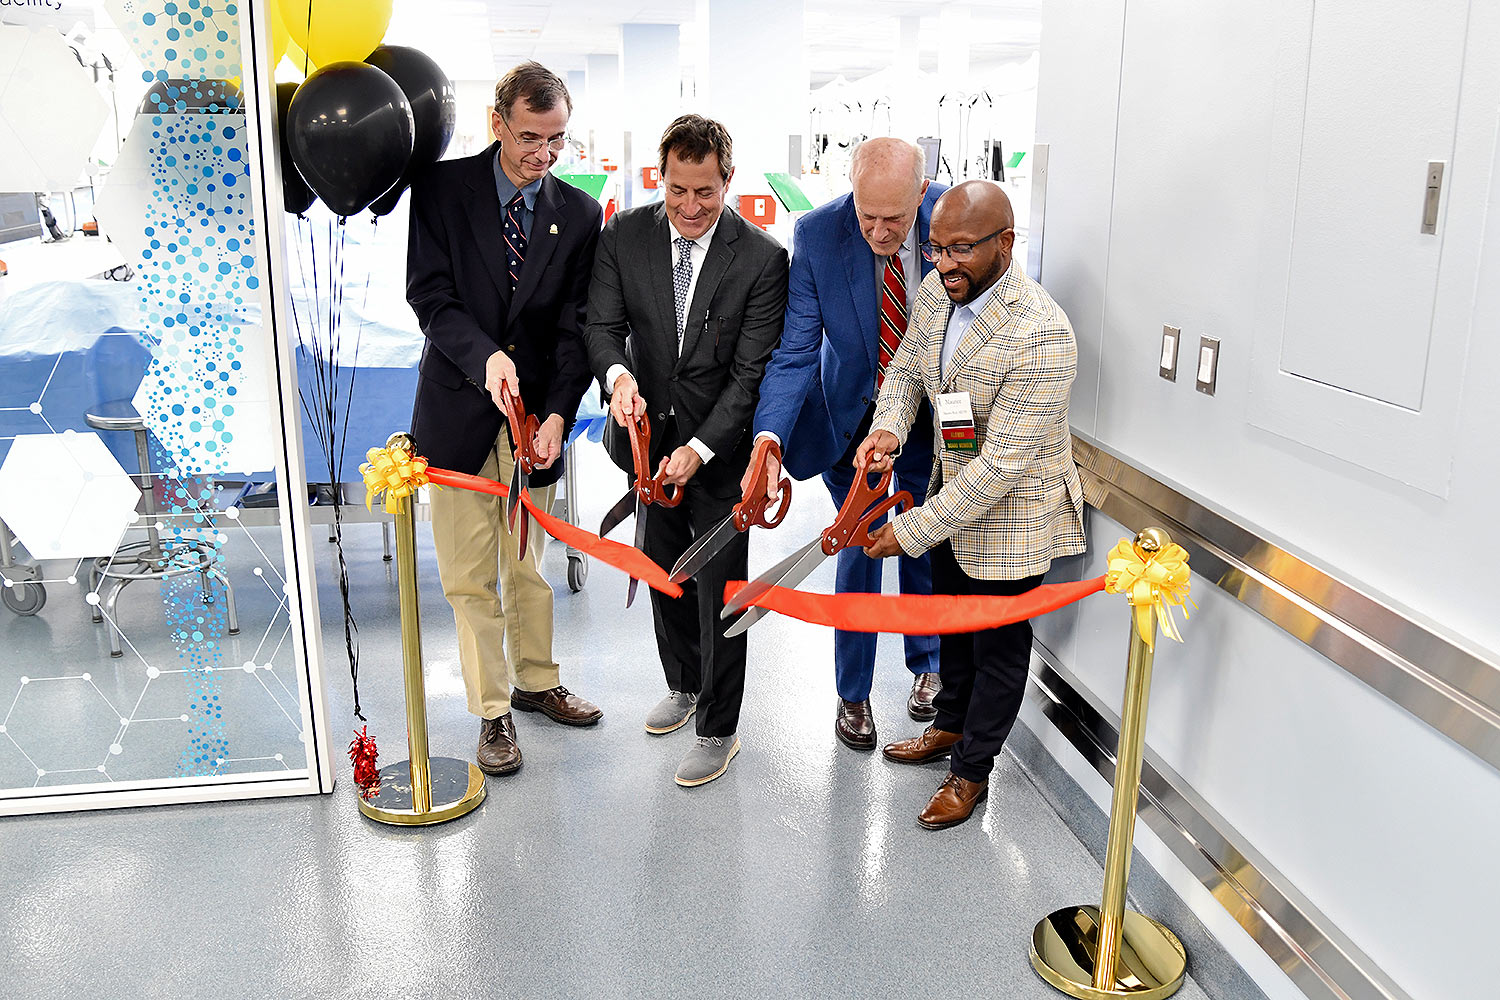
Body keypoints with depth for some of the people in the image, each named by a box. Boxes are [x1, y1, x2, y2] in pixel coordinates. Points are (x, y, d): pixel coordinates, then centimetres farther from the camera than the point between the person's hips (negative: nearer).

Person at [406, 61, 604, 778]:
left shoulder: (579, 214, 1)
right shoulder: (442, 189, -4)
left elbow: (575, 327, -1)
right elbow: (429, 296, -9)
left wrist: (558, 414, -13)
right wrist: (484, 356, -27)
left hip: (535, 414, 2)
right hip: (459, 407, -1)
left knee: (528, 565, 15)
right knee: (470, 577, 5)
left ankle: (535, 681, 36)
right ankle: (492, 710, 20)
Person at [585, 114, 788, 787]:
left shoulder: (762, 258, -16)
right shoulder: (624, 235, -5)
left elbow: (752, 372, -16)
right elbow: (602, 322, -5)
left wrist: (699, 448, -24)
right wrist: (618, 373, -28)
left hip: (723, 449, -4)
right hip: (652, 436, 4)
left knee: (719, 591, 2)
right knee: (664, 574, 20)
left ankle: (718, 729, 20)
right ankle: (683, 685, 45)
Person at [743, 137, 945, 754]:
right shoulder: (818, 233, -24)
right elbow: (795, 351, -22)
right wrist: (770, 436, -38)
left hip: (932, 415, 1)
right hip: (852, 416, -1)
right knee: (859, 552, 6)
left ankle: (926, 664, 42)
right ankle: (853, 695, 26)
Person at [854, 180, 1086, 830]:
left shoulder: (1042, 337, -33)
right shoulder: (937, 290, -9)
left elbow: (1001, 465, -32)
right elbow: (907, 367, 7)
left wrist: (912, 531, -30)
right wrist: (888, 426, -16)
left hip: (1011, 509, -7)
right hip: (952, 487, 8)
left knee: (999, 643, 12)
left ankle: (971, 771, 32)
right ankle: (948, 727, 49)